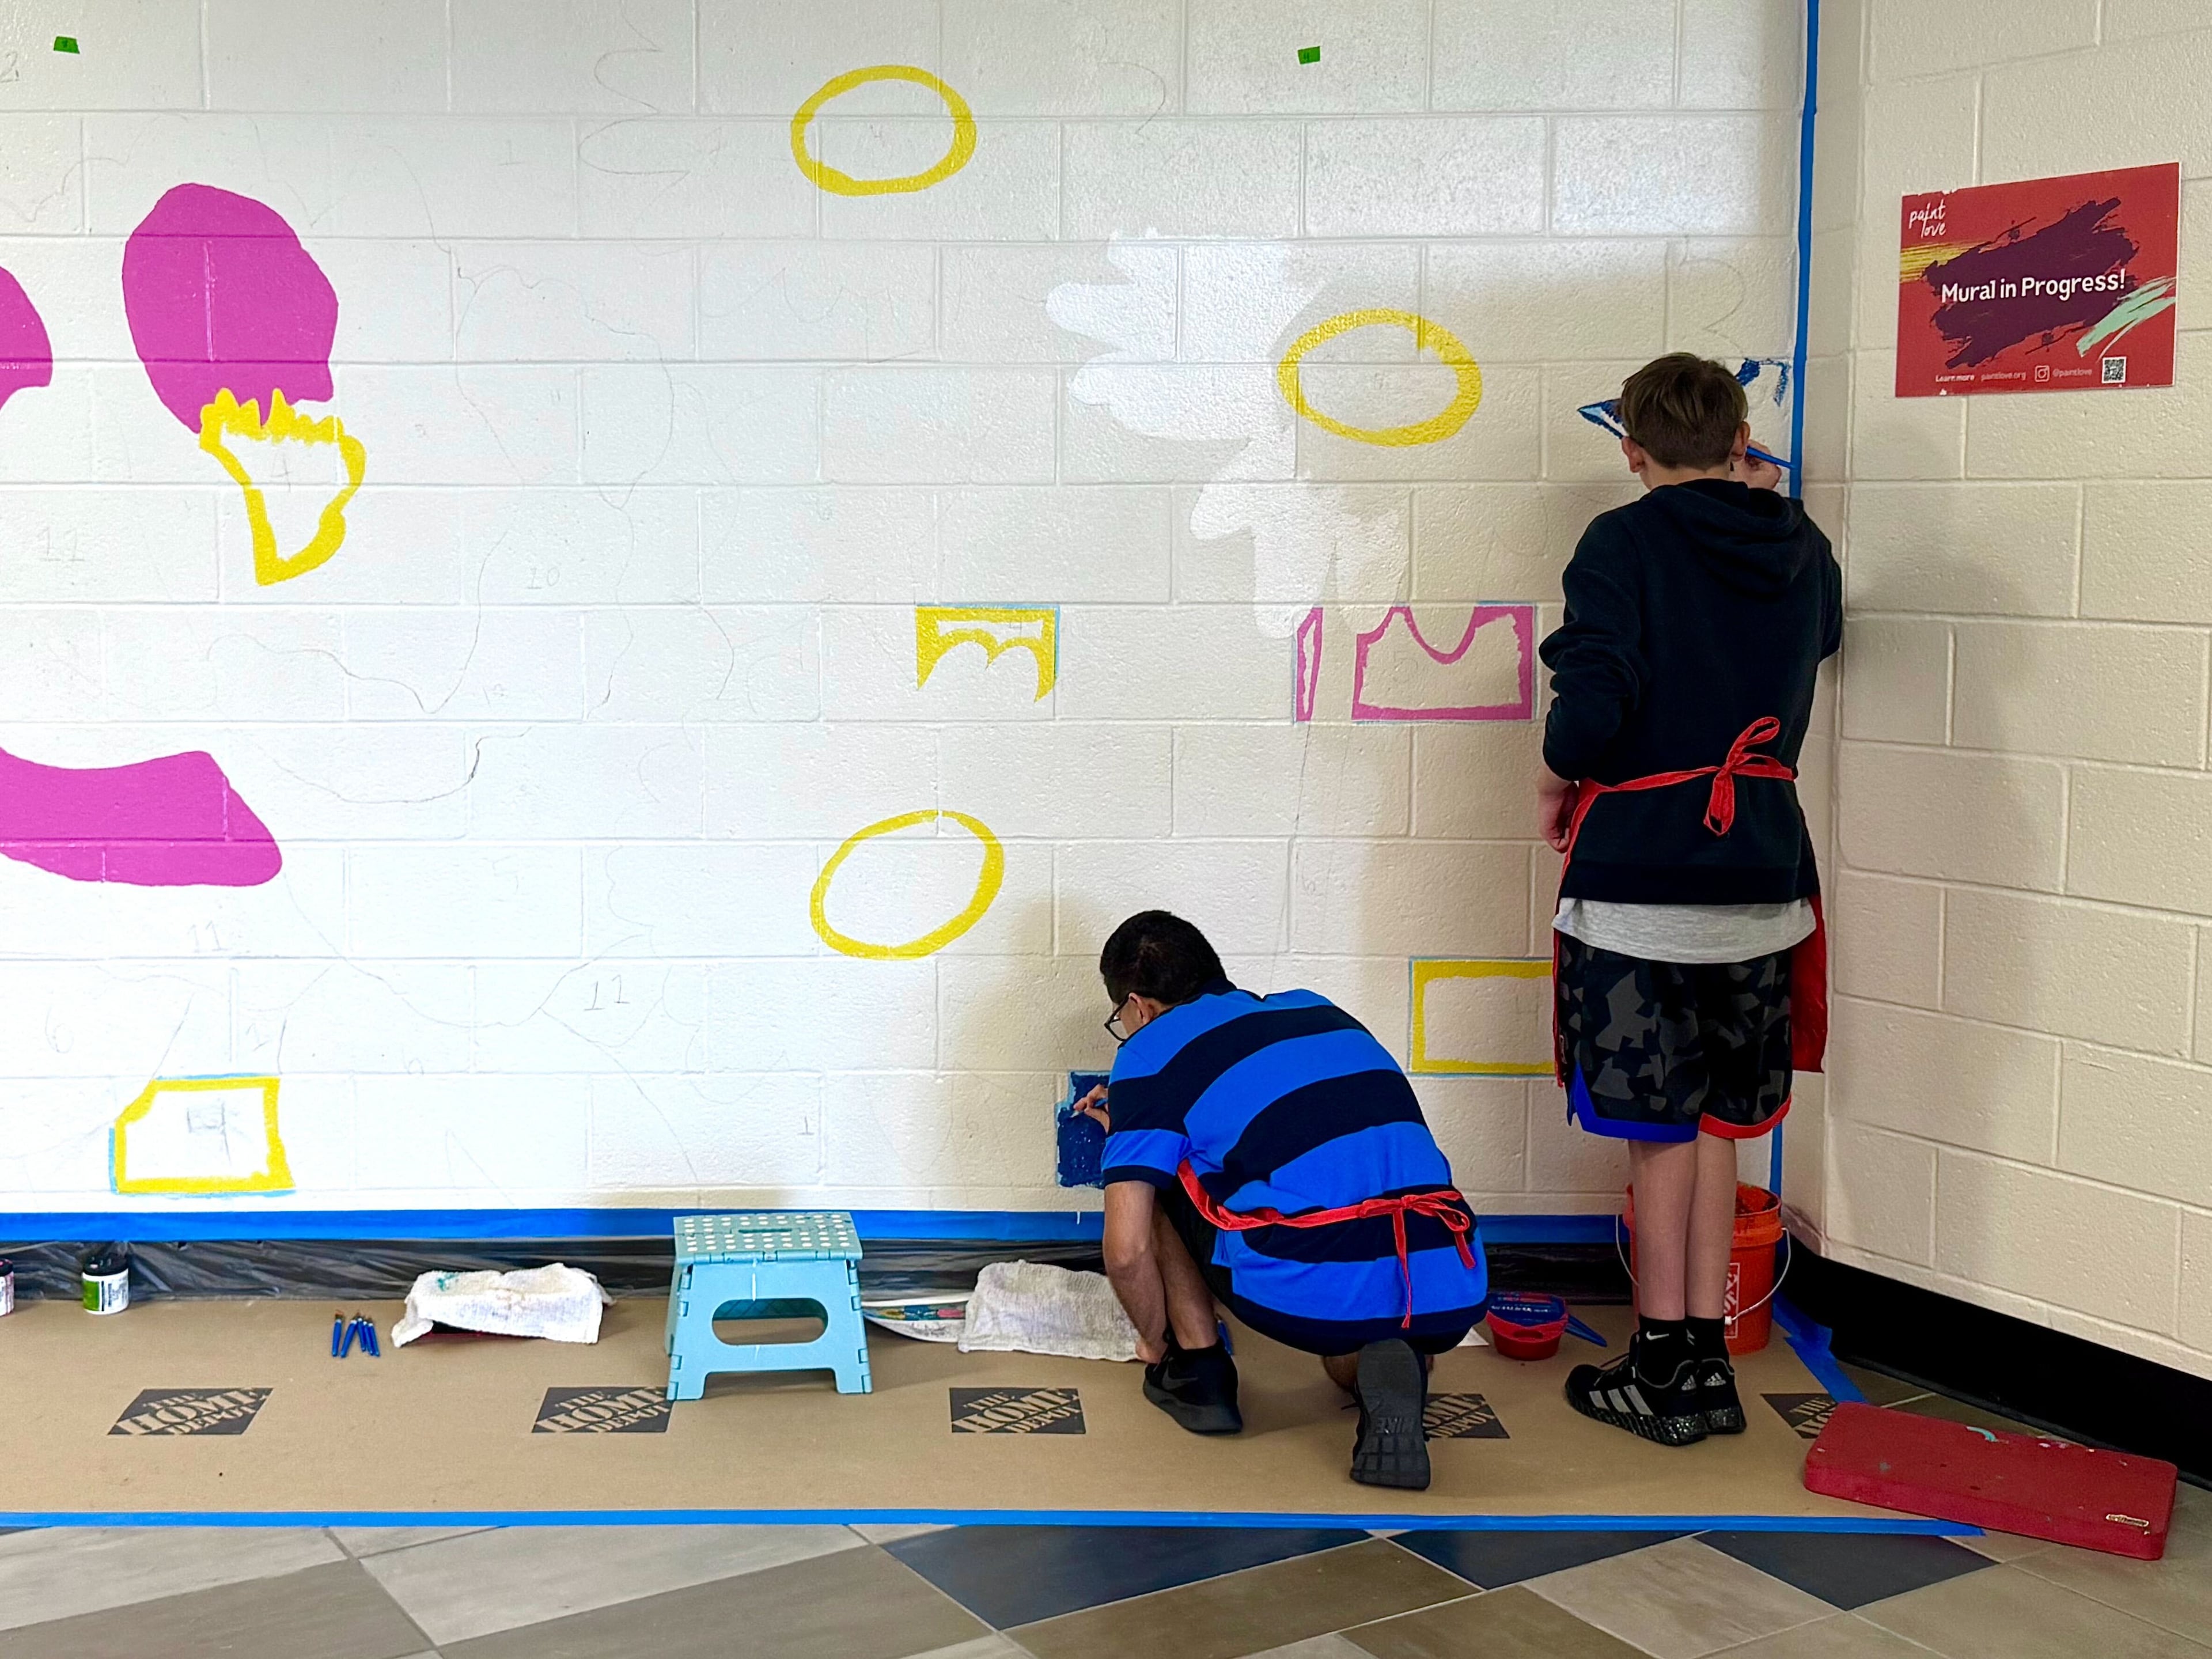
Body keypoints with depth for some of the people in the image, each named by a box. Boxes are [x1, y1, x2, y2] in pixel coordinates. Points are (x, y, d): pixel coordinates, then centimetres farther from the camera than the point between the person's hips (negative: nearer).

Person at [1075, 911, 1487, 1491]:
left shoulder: (1151, 1054, 7)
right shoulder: (1317, 1009, 25)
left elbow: (1126, 1251, 1)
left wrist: (1154, 1342, 22)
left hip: (1307, 1295, -5)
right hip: (1451, 1300, 5)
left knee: (1157, 1183, 20)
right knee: (1348, 1362, 40)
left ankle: (1197, 1371, 21)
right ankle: (1395, 1371, 7)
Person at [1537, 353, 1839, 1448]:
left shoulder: (1627, 543, -10)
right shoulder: (1803, 551, 7)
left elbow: (1593, 705, -21)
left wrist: (1558, 781, -1)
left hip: (1642, 877, -5)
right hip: (1760, 876, 5)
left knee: (1658, 1126, 5)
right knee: (1715, 1121, 15)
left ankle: (1663, 1372, 13)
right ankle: (1707, 1365, 20)